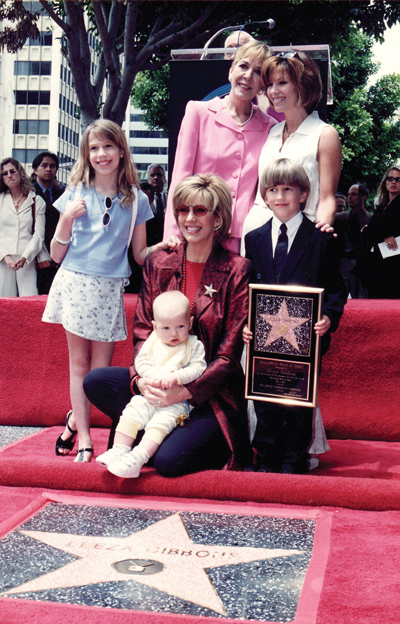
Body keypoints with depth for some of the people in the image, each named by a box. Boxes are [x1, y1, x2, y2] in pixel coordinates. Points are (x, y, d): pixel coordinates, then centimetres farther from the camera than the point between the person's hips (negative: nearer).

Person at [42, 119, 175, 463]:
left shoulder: (136, 200, 6)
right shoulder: (76, 194, 4)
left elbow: (140, 254, 11)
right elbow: (57, 255, 4)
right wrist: (67, 219, -11)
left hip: (110, 289, 1)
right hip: (75, 283, -1)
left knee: (101, 366, 3)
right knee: (79, 362, 4)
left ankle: (75, 417, 28)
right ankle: (84, 437, 12)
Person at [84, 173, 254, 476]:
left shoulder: (237, 270, -9)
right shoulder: (159, 263, 6)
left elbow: (230, 352, -10)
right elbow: (143, 329, 6)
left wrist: (185, 392, -21)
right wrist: (141, 378, -14)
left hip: (212, 392, -5)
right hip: (161, 380, 5)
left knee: (168, 459, -26)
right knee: (95, 381, -18)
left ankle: (224, 450, 5)